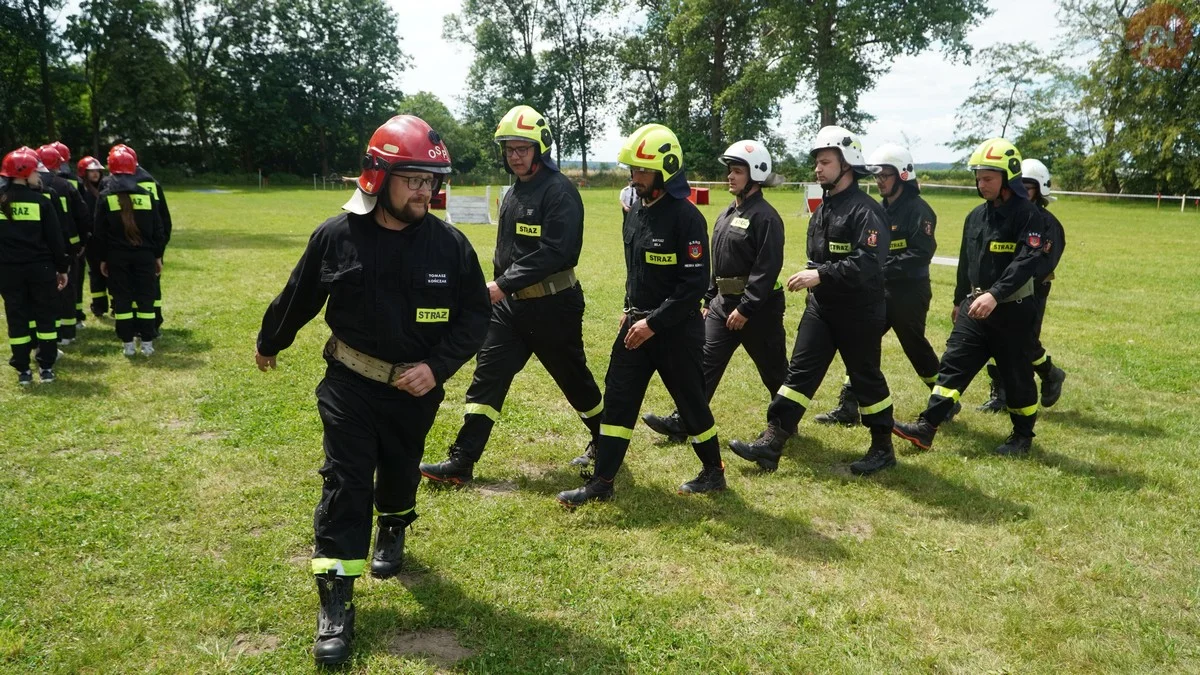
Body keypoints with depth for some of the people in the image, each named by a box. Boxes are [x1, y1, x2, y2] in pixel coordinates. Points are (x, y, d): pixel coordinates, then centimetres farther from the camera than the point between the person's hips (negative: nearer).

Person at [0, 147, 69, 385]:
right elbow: (55, 238, -4)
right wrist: (62, 267, 4)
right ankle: (46, 368, 9)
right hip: (40, 267, -2)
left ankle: (23, 370, 10)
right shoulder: (40, 201, -6)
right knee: (45, 315, 8)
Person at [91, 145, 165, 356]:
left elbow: (100, 232, -1)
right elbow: (157, 228, 3)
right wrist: (158, 255, 10)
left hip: (117, 256, -1)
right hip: (144, 254, 1)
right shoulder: (145, 194, 2)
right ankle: (147, 342, 6)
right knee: (145, 297, 5)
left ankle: (128, 343, 6)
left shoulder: (105, 196, -2)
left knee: (122, 298, 5)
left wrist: (102, 258, 7)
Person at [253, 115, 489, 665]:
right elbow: (298, 298, 3)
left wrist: (437, 366, -19)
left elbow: (475, 315, -6)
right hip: (350, 383, -1)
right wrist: (269, 343, 18)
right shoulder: (336, 236, -13)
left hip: (416, 388, 2)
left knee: (400, 471, 21)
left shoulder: (450, 244, -12)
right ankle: (335, 599, 3)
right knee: (346, 482, -4)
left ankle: (393, 531, 53)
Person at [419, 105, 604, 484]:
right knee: (487, 377, 1)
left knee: (573, 377, 9)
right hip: (510, 303, 8)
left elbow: (554, 252, -25)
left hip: (552, 306, -7)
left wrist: (504, 283, -26)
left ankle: (605, 441, 33)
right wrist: (500, 287, 16)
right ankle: (461, 463, 3)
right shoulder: (514, 193, 12)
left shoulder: (559, 191, -15)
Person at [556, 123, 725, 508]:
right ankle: (602, 482, 11)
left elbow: (695, 283, -20)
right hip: (637, 324, 7)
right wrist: (630, 309, 12)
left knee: (690, 401, 7)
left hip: (675, 329, -7)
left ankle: (714, 473, 28)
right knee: (618, 399, 5)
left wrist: (653, 323, -20)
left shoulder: (685, 217, -17)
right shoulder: (636, 210, 7)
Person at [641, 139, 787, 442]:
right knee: (706, 362, 2)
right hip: (723, 302, 8)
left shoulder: (765, 216, -15)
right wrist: (709, 299, 17)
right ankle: (681, 422, 3)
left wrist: (746, 308, -23)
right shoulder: (727, 214, 12)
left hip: (757, 306, -8)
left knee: (773, 369, 8)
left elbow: (767, 268, -21)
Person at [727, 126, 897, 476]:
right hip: (821, 307, 8)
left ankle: (882, 448, 23)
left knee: (865, 377, 5)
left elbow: (868, 263, -27)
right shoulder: (823, 208, 12)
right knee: (800, 372, 2)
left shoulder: (865, 210, -16)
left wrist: (821, 275, -29)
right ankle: (771, 443, 1)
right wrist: (810, 279, 10)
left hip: (858, 312, -7)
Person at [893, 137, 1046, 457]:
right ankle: (926, 428, -2)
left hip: (1012, 310, -6)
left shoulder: (1027, 215, -13)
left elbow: (1027, 262, -25)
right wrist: (959, 301, 24)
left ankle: (1023, 436, 24)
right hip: (975, 306, 6)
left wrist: (995, 295, -35)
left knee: (1016, 375, 7)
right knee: (953, 364, 0)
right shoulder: (976, 216, 9)